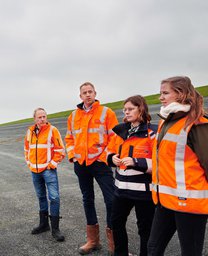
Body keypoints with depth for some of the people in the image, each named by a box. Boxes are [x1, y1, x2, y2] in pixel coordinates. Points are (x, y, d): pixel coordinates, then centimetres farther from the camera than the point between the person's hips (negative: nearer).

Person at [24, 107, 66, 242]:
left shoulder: (52, 130, -8)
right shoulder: (30, 131, 8)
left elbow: (60, 150, -9)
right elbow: (27, 149, 21)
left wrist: (52, 164, -10)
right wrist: (29, 162, 11)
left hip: (48, 169, -6)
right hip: (35, 170, 6)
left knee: (54, 197, -10)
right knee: (41, 197, 17)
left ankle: (55, 229, -1)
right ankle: (44, 224, 31)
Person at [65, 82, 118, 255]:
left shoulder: (106, 112, -4)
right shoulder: (73, 116, 10)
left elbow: (114, 137, -7)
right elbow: (69, 138, 18)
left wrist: (108, 155, -14)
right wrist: (72, 155, 5)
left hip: (100, 162, -5)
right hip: (80, 164, 5)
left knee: (111, 200, -6)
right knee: (87, 199, 14)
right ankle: (93, 240, 28)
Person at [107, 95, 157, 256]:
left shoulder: (152, 132, -12)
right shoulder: (121, 131, 10)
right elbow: (112, 151, 21)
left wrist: (136, 162, -25)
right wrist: (112, 158, -2)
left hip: (143, 189, -7)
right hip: (122, 187, 8)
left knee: (145, 228, 8)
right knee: (116, 221, 20)